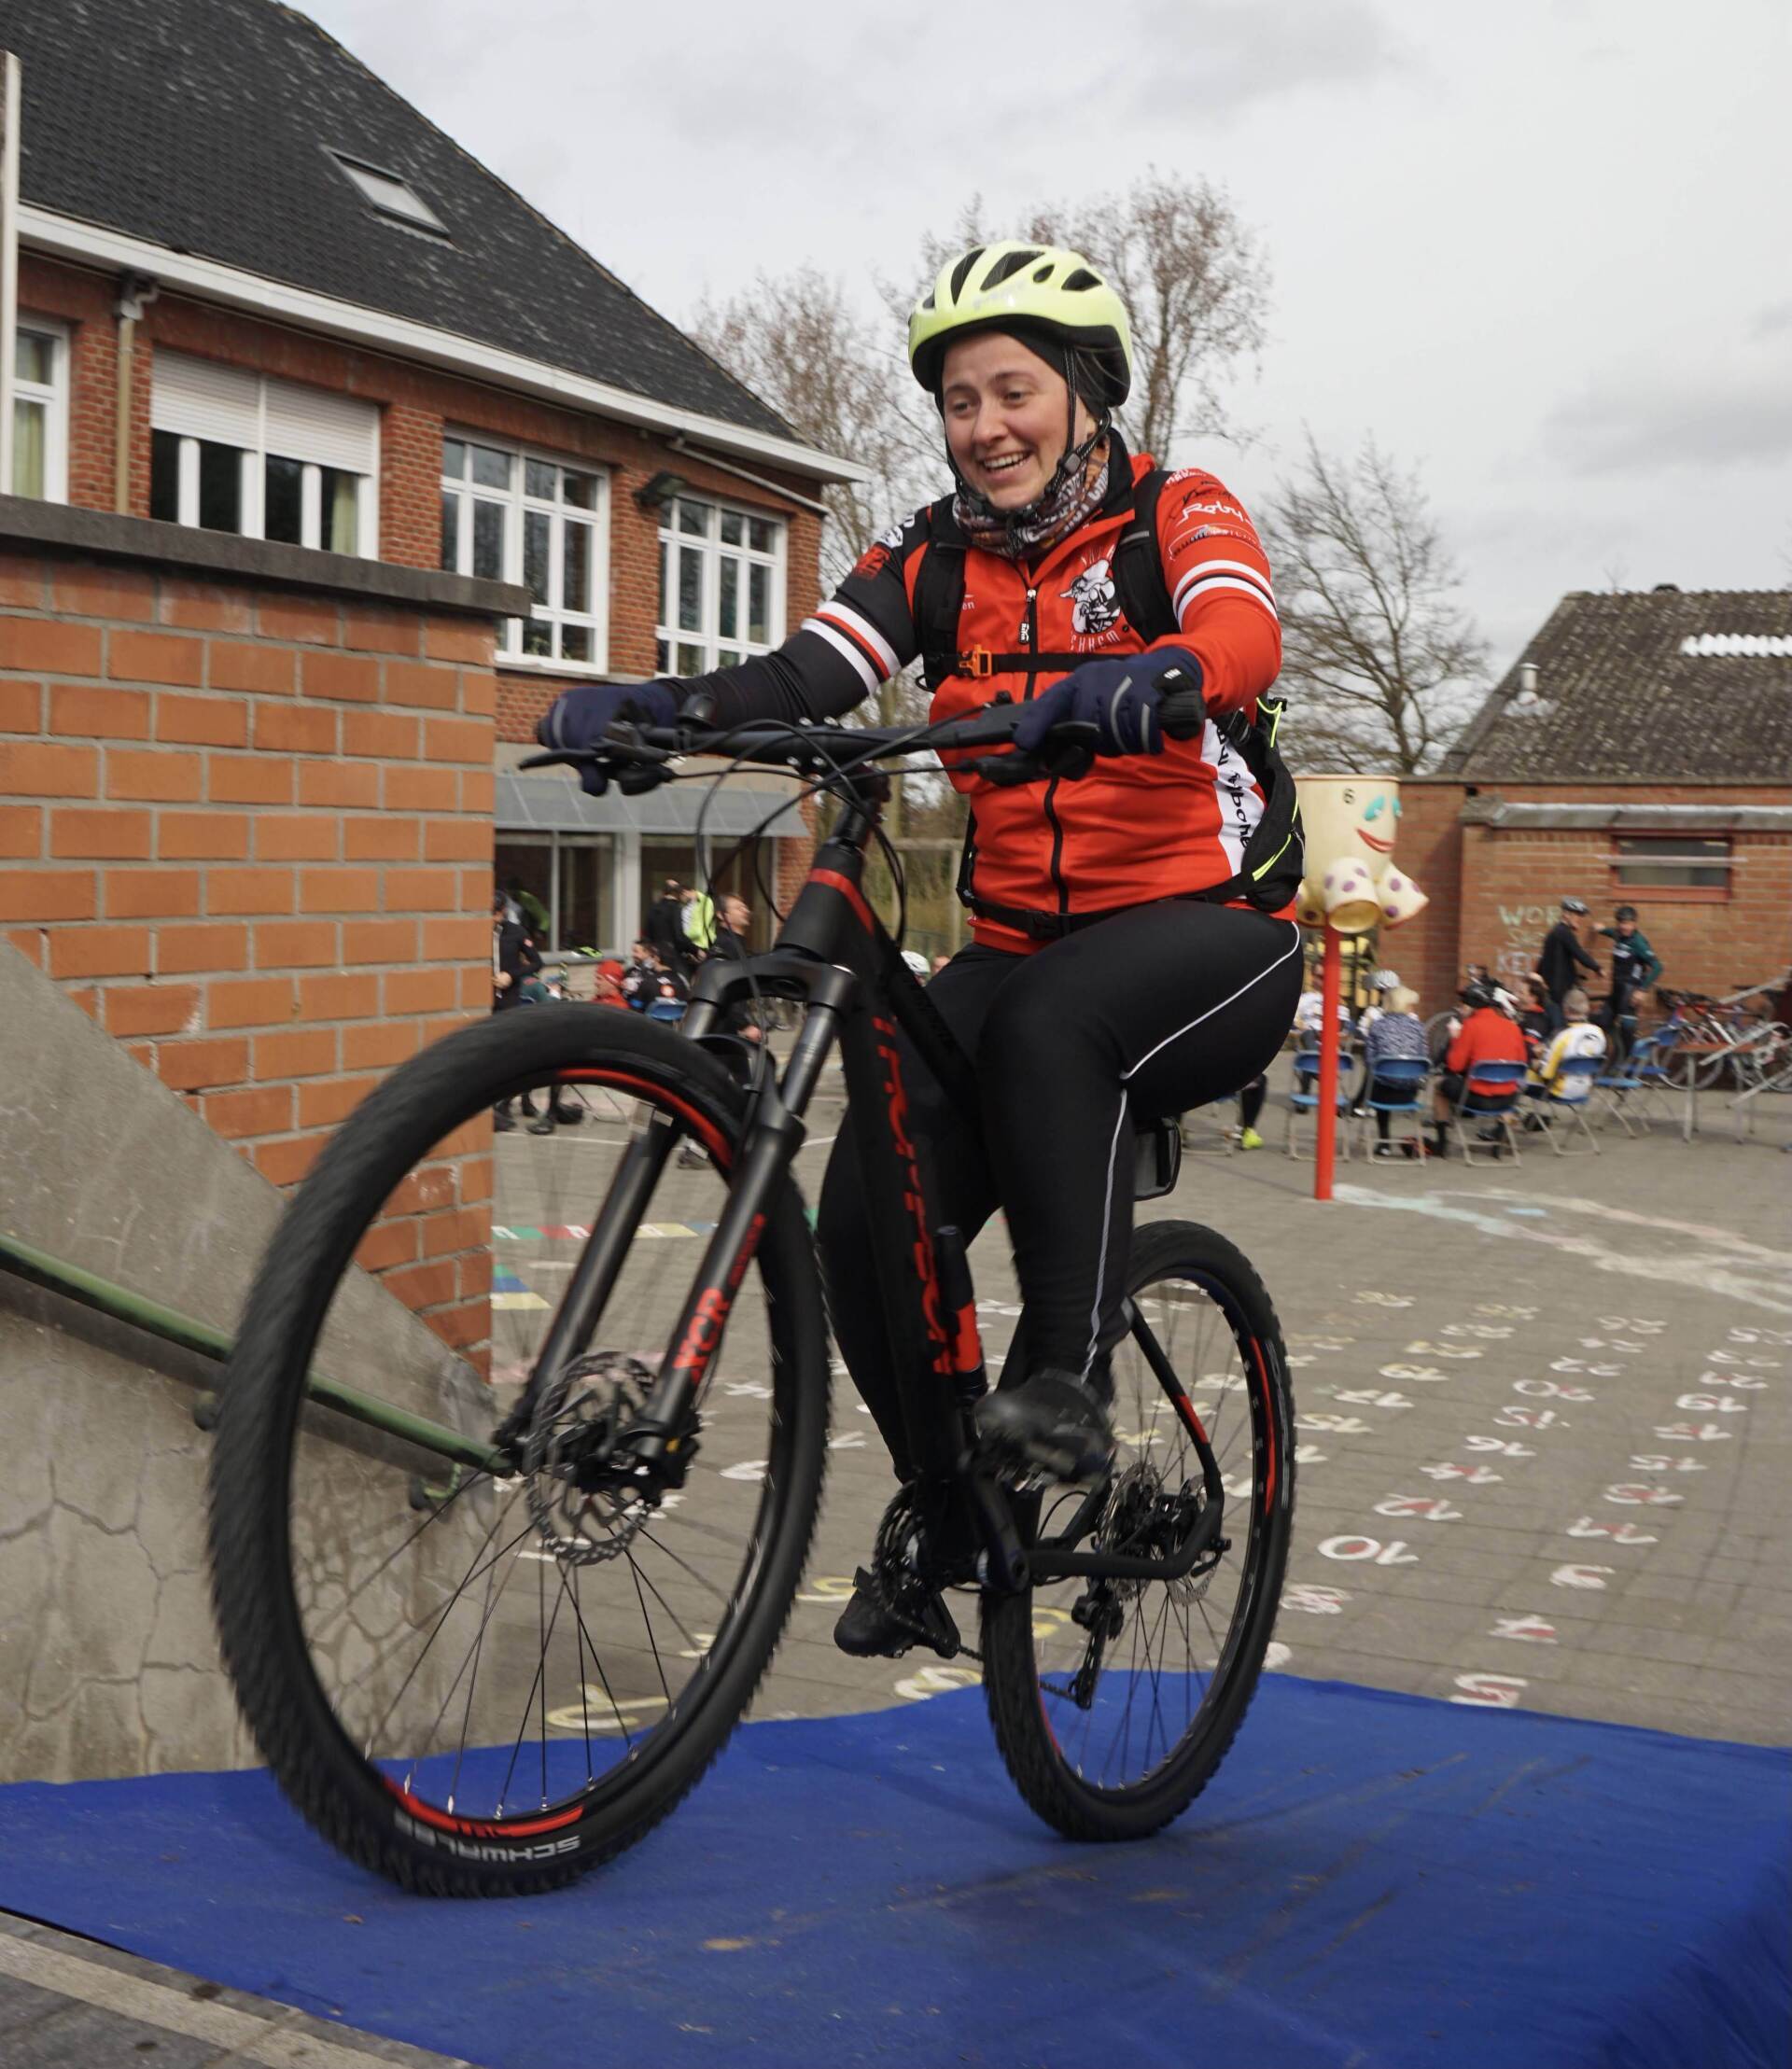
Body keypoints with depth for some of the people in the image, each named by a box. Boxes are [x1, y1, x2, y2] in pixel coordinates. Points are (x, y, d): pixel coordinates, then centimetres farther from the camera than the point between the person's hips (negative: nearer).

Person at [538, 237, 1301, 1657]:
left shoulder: (1179, 514, -4)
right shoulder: (934, 559, 8)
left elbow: (1244, 636, -26)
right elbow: (804, 672, -10)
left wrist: (1147, 677, -50)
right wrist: (650, 706, -29)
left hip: (1213, 930, -4)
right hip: (1023, 941, 5)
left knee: (1047, 1023, -38)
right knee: (868, 1214, -13)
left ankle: (1066, 1383, -27)